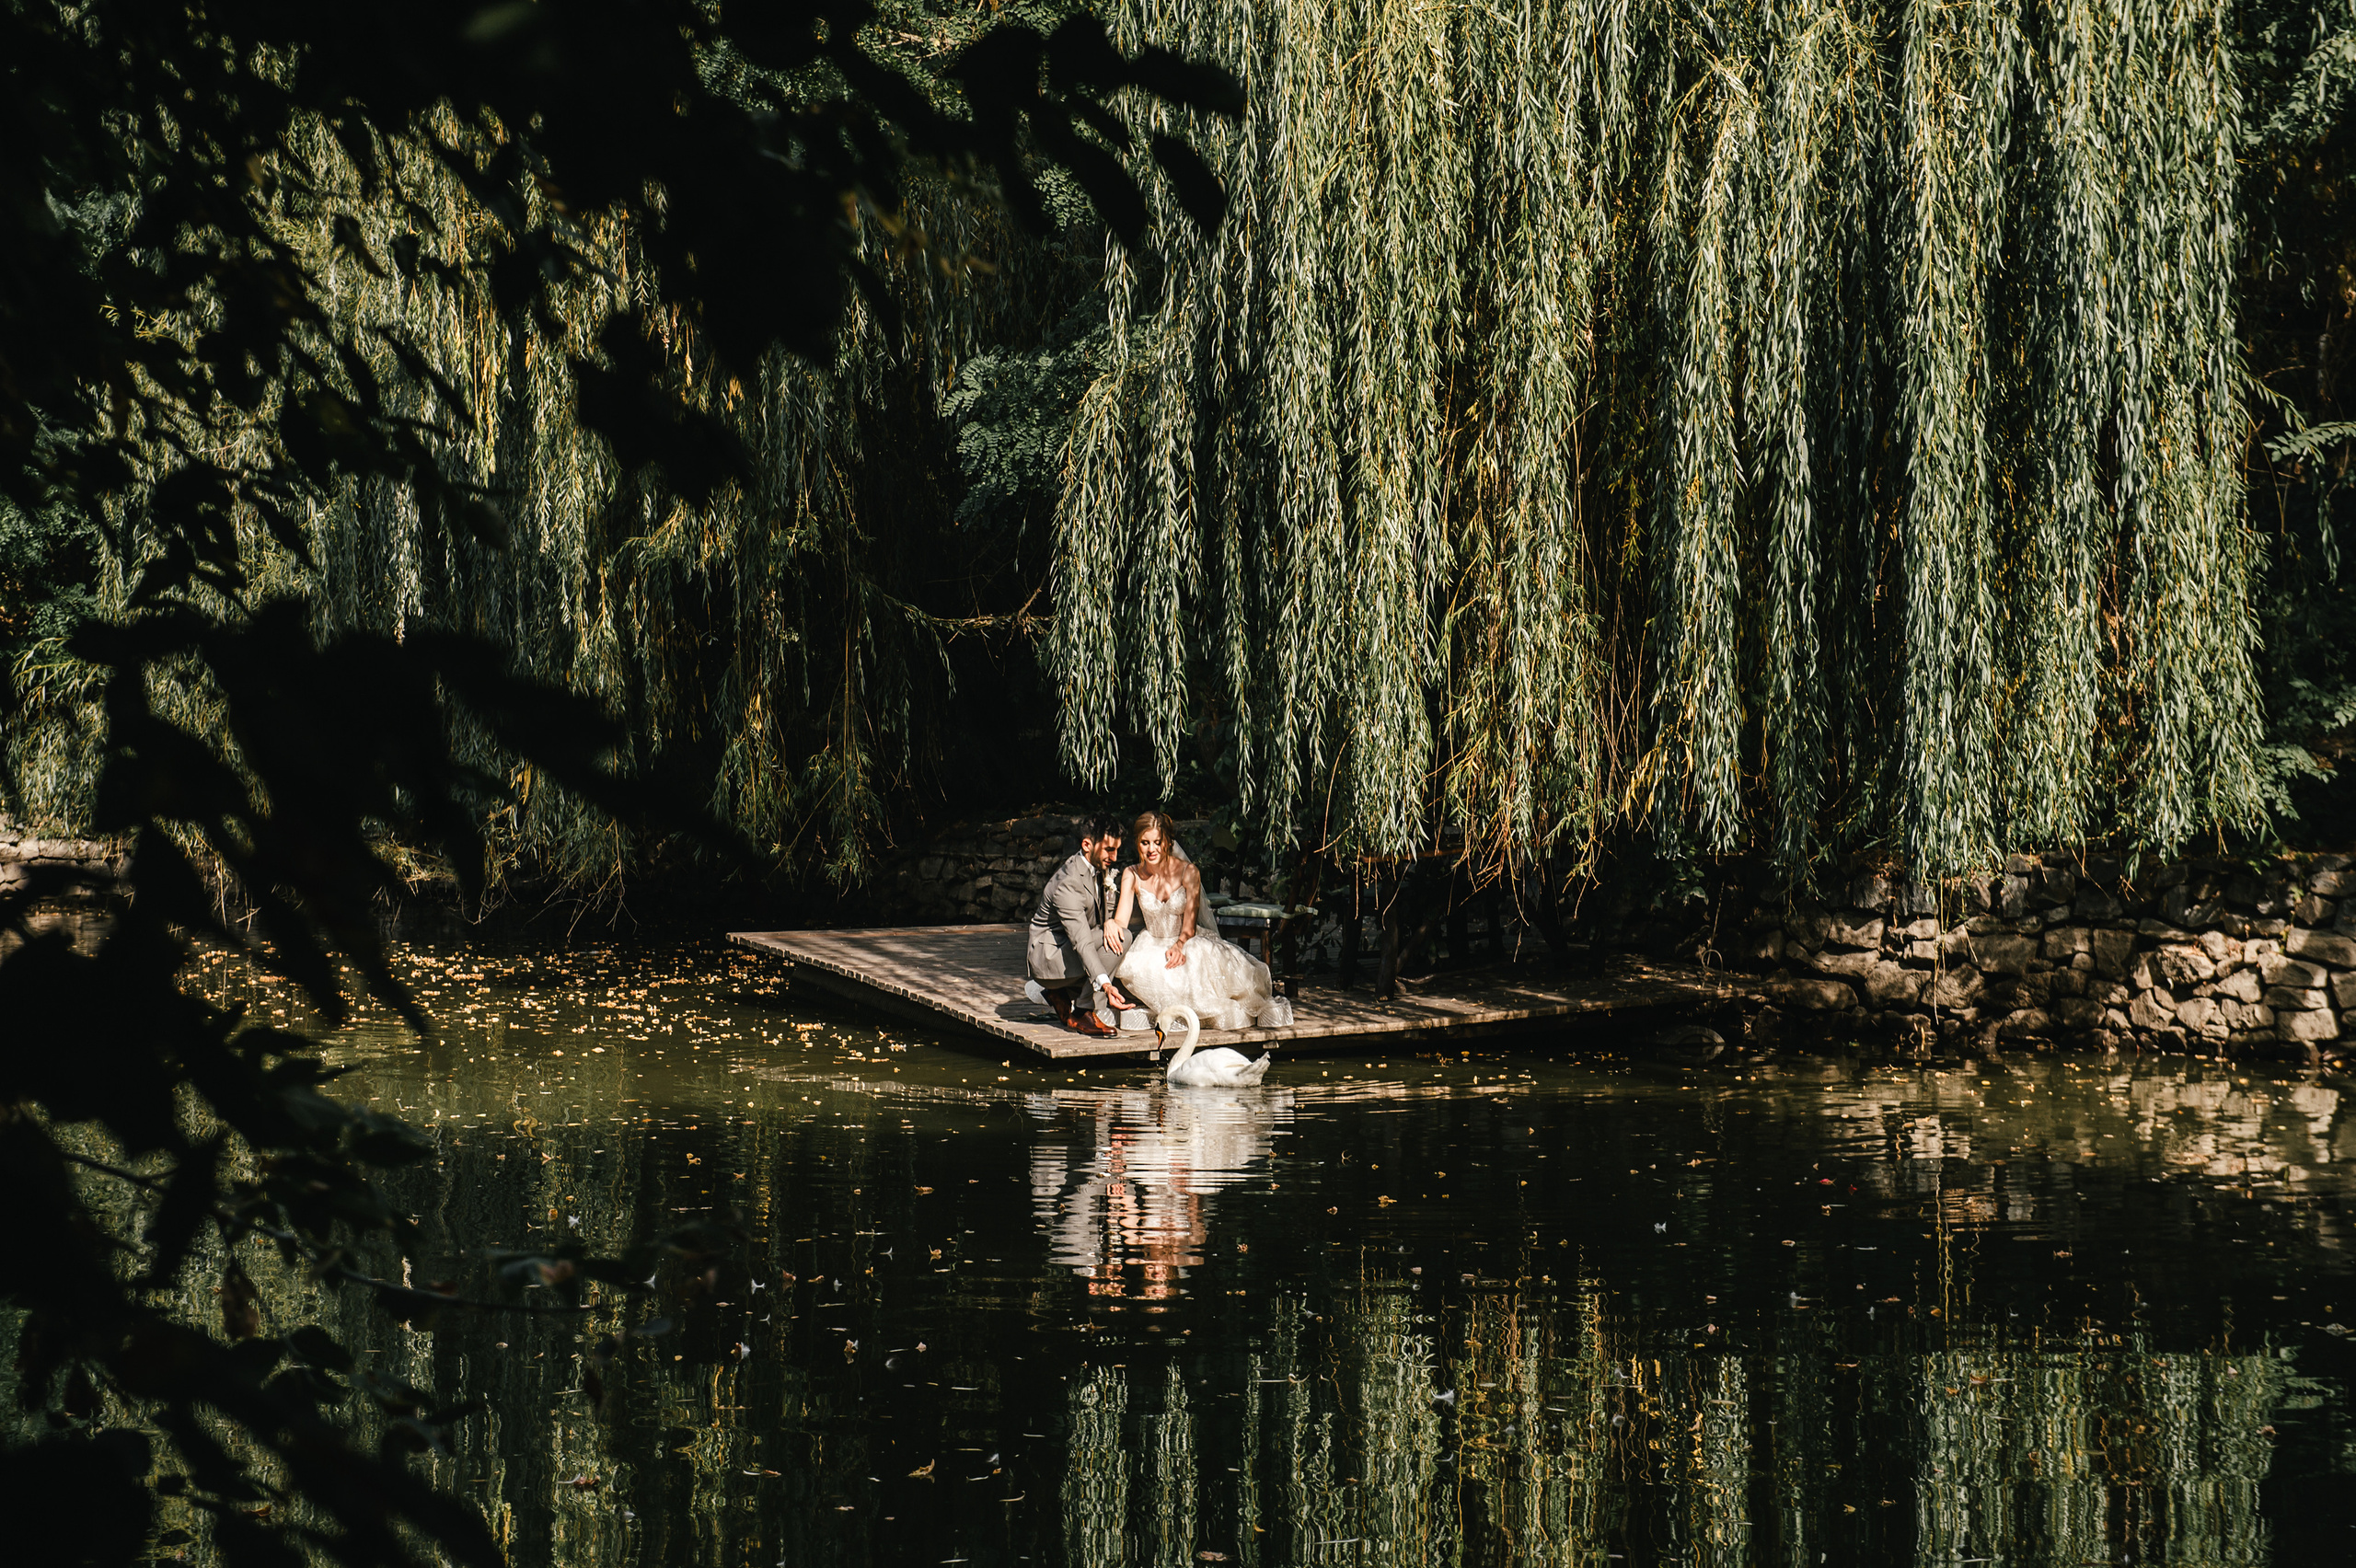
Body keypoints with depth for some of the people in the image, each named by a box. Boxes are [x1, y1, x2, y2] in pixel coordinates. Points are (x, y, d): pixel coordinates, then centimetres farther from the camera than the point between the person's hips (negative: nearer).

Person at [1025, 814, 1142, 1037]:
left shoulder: (1095, 868, 4)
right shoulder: (1069, 883, -27)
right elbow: (1082, 941, -37)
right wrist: (1105, 985, -48)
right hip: (1047, 957, -10)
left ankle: (1061, 994, 11)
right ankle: (1082, 1012, -20)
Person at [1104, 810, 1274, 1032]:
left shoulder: (1188, 872, -10)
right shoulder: (1132, 876, -3)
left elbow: (1189, 927, -12)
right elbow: (1122, 921, -10)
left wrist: (1179, 947, -35)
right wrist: (1110, 924, -36)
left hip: (1188, 943, -2)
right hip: (1153, 945, 2)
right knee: (1132, 966, -34)